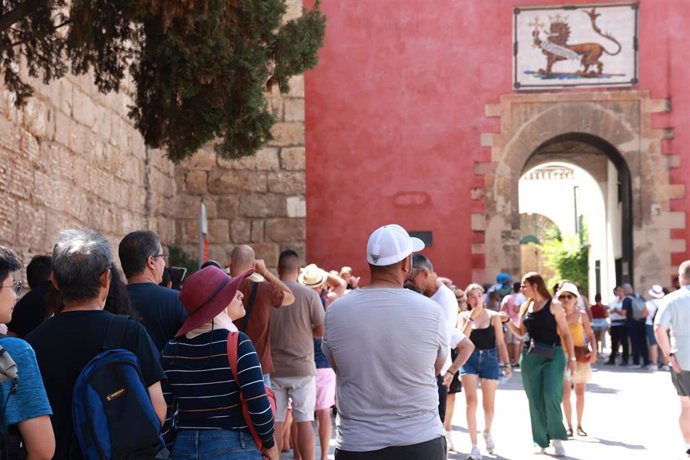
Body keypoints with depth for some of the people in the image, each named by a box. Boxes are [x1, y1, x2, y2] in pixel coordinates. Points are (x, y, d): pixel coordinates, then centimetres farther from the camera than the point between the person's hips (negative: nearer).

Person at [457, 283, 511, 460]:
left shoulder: (493, 316, 0)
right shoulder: (464, 316, 3)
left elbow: (500, 343, 2)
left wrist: (507, 363, -5)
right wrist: (471, 318, -14)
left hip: (490, 359, 0)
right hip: (470, 359, 0)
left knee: (488, 404, 7)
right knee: (471, 401, -12)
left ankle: (487, 432, 39)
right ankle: (474, 445, -9)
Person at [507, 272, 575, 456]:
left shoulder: (553, 306, -5)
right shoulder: (525, 307, 9)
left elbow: (565, 334, -3)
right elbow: (521, 333, 15)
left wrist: (571, 357, -7)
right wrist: (508, 321, 0)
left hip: (553, 356, -5)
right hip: (530, 357, 5)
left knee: (551, 396, -15)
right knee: (535, 401, 5)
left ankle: (557, 438, 1)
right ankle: (541, 441, 13)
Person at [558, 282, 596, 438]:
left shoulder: (582, 315, -1)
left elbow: (590, 335, 2)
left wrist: (594, 351, -8)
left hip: (580, 356, 1)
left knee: (580, 392, 7)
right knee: (565, 392, -7)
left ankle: (579, 425, 17)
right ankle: (569, 426, 1)